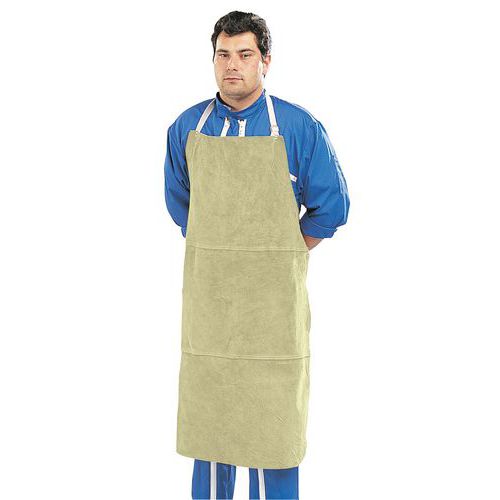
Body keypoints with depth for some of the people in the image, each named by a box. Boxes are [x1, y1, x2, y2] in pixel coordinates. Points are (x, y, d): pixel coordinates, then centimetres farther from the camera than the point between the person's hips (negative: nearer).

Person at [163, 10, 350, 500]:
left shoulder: (299, 127, -4)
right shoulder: (187, 128, 6)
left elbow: (331, 206, 3)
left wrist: (280, 257, 4)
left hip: (273, 294, -3)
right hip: (206, 291, 3)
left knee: (273, 417, 2)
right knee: (208, 409, 10)